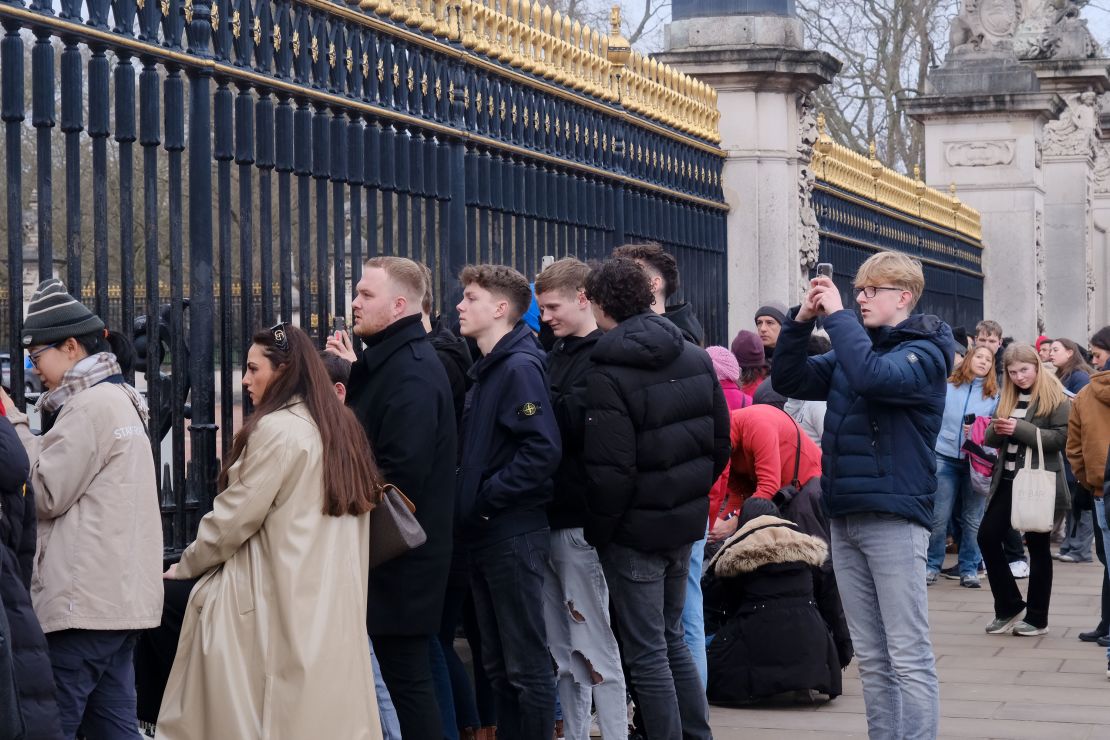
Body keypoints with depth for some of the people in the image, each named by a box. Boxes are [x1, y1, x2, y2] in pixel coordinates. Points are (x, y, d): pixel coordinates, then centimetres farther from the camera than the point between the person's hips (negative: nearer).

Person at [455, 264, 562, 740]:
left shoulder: (519, 367, -13)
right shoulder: (487, 369, 15)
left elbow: (543, 449, -24)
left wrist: (486, 496, -18)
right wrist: (468, 499, 7)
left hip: (513, 535, -9)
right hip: (485, 536, 10)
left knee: (527, 665, -3)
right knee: (498, 663, 14)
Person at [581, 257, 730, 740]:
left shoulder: (606, 375, -19)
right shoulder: (696, 359, 4)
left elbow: (611, 470, -21)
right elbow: (720, 442, 9)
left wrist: (597, 531, -9)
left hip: (636, 530, -7)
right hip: (686, 522, 7)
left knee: (647, 655, 1)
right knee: (673, 640, 20)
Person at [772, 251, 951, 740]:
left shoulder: (923, 351, -7)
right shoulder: (853, 347, 15)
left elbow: (874, 376, -26)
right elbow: (789, 380, 10)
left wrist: (835, 314, -19)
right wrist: (802, 321, -3)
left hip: (894, 517, -7)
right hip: (845, 516, 7)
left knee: (908, 657, -6)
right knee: (870, 657, 11)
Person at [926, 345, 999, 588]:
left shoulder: (995, 394, 5)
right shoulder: (948, 387, 5)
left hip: (977, 462, 1)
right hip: (945, 458, 0)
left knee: (973, 520, 5)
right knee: (938, 517, -2)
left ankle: (969, 569, 13)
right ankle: (932, 565, 8)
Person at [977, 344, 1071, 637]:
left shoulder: (1055, 398, -6)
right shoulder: (1009, 397, 14)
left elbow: (1060, 438, -16)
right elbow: (992, 439, 16)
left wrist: (1020, 429, -22)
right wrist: (996, 430, -8)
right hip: (1007, 480, 7)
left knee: (1037, 545, 1)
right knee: (987, 537, 1)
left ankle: (1037, 618, 10)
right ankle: (1009, 607, 13)